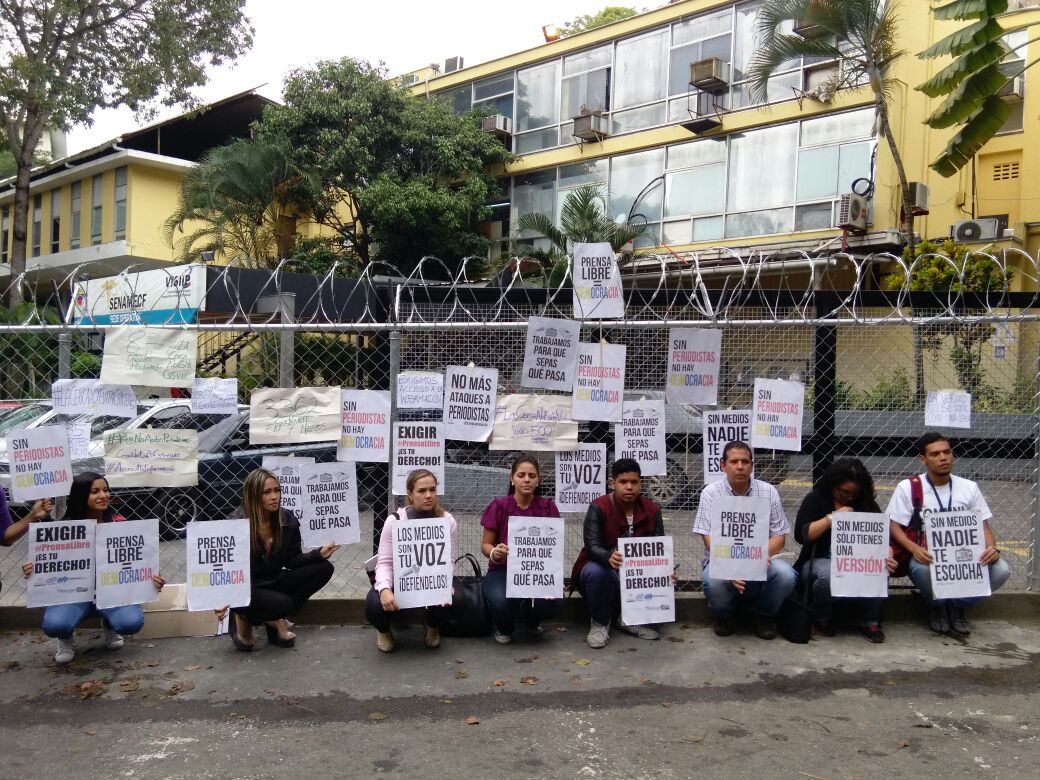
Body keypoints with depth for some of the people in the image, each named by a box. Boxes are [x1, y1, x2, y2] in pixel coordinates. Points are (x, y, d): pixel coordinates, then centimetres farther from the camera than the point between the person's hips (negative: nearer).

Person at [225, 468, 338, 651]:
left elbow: (292, 560, 3)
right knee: (282, 603, -34)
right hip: (245, 588, -6)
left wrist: (319, 553, -14)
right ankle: (243, 617, 0)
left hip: (273, 582, 6)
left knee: (323, 568, -10)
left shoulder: (287, 520, -4)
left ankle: (276, 619, -2)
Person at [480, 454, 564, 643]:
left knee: (554, 603, -29)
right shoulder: (499, 506, -4)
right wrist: (494, 552, -22)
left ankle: (532, 620, 13)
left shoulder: (548, 507, 1)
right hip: (502, 571, -1)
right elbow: (485, 544, 2)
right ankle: (504, 627, 7)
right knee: (501, 601, -35)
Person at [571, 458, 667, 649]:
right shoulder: (598, 507, -15)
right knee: (595, 571, -37)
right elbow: (592, 546, -25)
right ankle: (600, 622, -9)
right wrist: (609, 557, -49)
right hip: (604, 571, -3)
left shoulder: (652, 510, -3)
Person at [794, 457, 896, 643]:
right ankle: (823, 619, -5)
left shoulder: (867, 503, 9)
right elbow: (801, 535, -10)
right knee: (827, 576, -37)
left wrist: (886, 556, -20)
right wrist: (832, 517, -15)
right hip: (821, 560, -3)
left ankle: (869, 621, -5)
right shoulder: (815, 499, 0)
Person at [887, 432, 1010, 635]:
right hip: (927, 557, -3)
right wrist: (914, 549, -24)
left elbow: (983, 527, 7)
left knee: (1000, 570, -25)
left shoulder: (969, 487, 6)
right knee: (923, 569, -38)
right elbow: (895, 527, -5)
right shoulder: (907, 488, -4)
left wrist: (992, 548, -16)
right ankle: (937, 608, 0)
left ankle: (956, 606, 4)